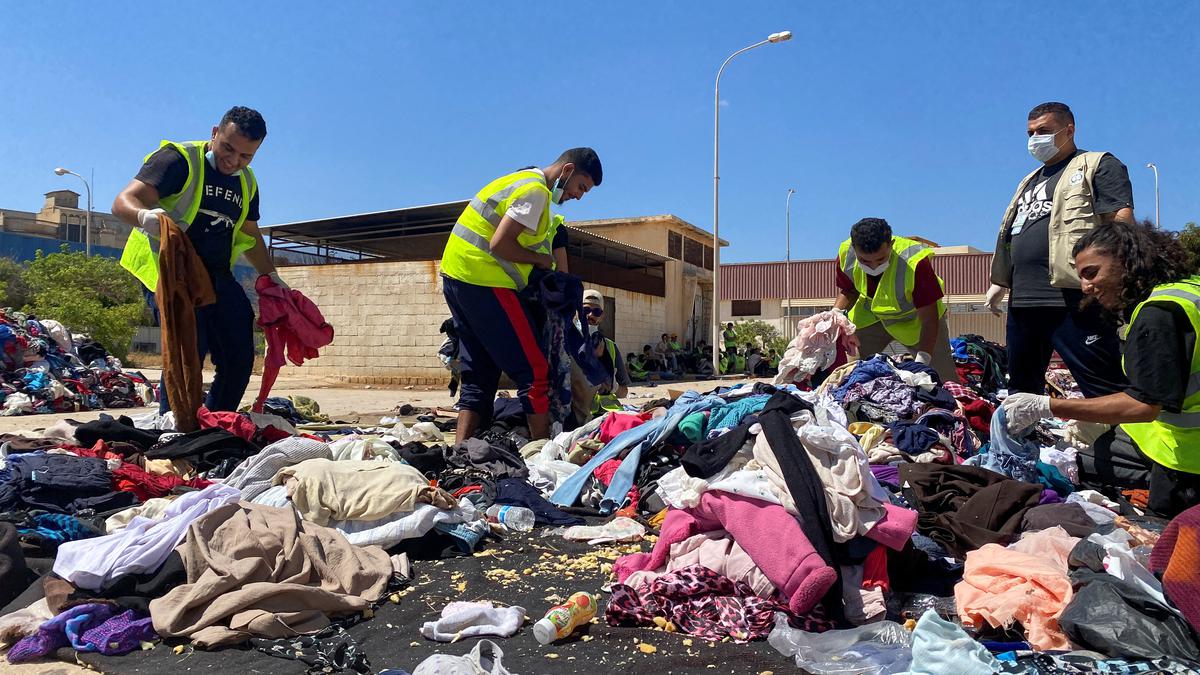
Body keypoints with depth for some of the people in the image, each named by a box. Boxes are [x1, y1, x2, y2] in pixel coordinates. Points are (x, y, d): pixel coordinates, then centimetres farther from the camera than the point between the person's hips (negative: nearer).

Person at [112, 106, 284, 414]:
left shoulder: (247, 183, 14)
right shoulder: (180, 160, -8)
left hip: (217, 277, 7)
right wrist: (145, 216, -41)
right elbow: (124, 202, -18)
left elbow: (249, 235, 28)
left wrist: (272, 276, 23)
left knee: (240, 357, 5)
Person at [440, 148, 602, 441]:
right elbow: (500, 245, -19)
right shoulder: (536, 191, -10)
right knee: (535, 370, -6)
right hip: (484, 282, -10)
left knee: (478, 377, 12)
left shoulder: (520, 180, 21)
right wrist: (541, 259, -5)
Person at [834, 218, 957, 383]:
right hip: (871, 316, 3)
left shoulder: (915, 263, -36)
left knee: (946, 380, -9)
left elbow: (929, 319, -30)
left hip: (915, 318, -3)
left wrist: (922, 360, -41)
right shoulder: (846, 254, -24)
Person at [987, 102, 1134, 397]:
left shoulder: (1098, 166, 3)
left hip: (1073, 299, -8)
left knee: (1108, 390, -10)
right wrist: (1000, 281, 26)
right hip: (1022, 300, 8)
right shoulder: (1031, 180, 28)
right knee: (1021, 388, 15)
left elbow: (1121, 223, -9)